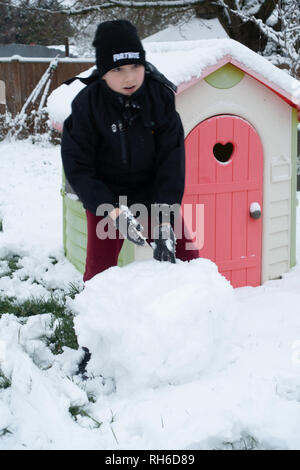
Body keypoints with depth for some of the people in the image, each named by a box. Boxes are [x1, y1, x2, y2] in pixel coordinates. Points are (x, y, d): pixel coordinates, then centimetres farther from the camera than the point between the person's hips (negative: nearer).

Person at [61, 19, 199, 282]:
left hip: (153, 191, 2)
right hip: (105, 196, -1)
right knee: (100, 267, -5)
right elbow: (77, 169, -17)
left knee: (186, 256, -3)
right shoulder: (86, 105, -19)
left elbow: (171, 160, -17)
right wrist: (114, 212, -29)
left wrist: (164, 221, -25)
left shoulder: (159, 94, -16)